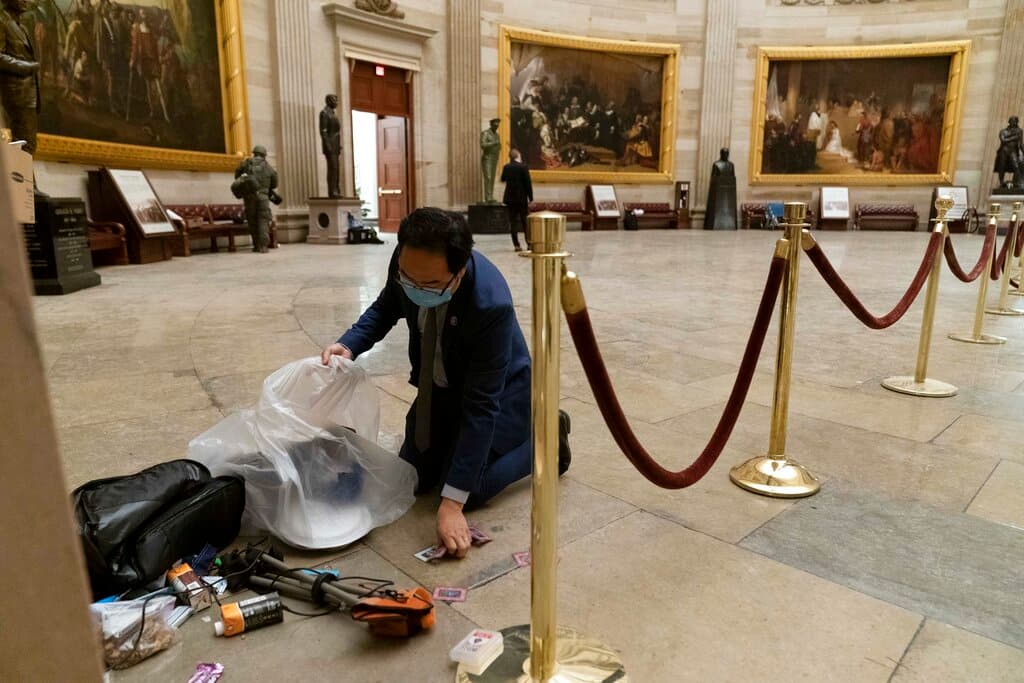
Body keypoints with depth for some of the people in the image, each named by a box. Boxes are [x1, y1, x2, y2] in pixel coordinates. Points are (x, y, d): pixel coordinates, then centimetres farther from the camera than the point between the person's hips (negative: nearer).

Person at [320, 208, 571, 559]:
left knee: (468, 491, -10)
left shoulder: (490, 304, -40)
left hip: (498, 389, -5)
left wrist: (452, 503, -36)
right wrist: (349, 345, -20)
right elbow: (386, 307, 1)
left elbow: (481, 405, -36)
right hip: (440, 385, 6)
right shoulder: (408, 264, -24)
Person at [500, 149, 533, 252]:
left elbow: (503, 179, 19)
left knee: (513, 222, 4)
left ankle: (516, 245, 1)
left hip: (510, 198, 3)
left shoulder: (506, 167, 3)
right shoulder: (523, 167, -9)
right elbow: (528, 183, -10)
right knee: (525, 221, 6)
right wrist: (530, 198, -5)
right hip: (522, 198, -3)